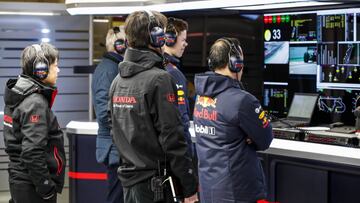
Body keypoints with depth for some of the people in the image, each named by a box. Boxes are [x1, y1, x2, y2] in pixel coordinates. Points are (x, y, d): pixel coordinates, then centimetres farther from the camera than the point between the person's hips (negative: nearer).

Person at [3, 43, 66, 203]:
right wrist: (47, 188, -18)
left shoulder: (18, 96, 10)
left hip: (19, 180, 9)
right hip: (32, 187, -9)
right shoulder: (35, 103, -18)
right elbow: (32, 152, -24)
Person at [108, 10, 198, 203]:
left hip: (128, 179, 8)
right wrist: (189, 187, -13)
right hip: (155, 183, -8)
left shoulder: (118, 80, 8)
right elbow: (172, 138, -18)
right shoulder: (159, 79, -16)